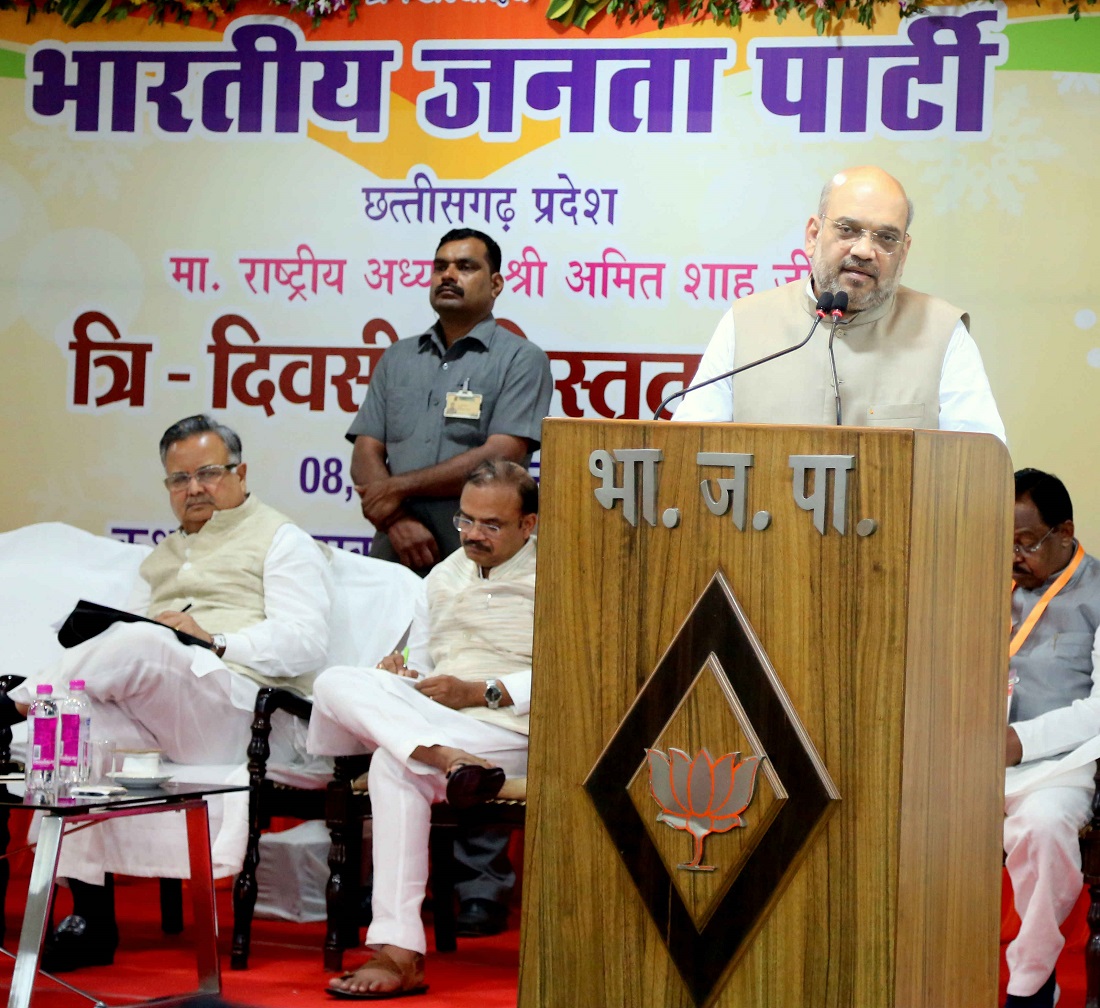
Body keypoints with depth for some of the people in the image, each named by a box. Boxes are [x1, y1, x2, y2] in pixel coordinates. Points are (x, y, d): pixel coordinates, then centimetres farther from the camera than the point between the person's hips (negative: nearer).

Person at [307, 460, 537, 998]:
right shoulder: (445, 576, 27)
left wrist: (482, 691, -12)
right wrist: (400, 674, 3)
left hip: (509, 729, -6)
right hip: (424, 720, 6)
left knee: (393, 763, -36)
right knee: (335, 684, -23)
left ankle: (399, 952, -40)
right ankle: (444, 757, -48)